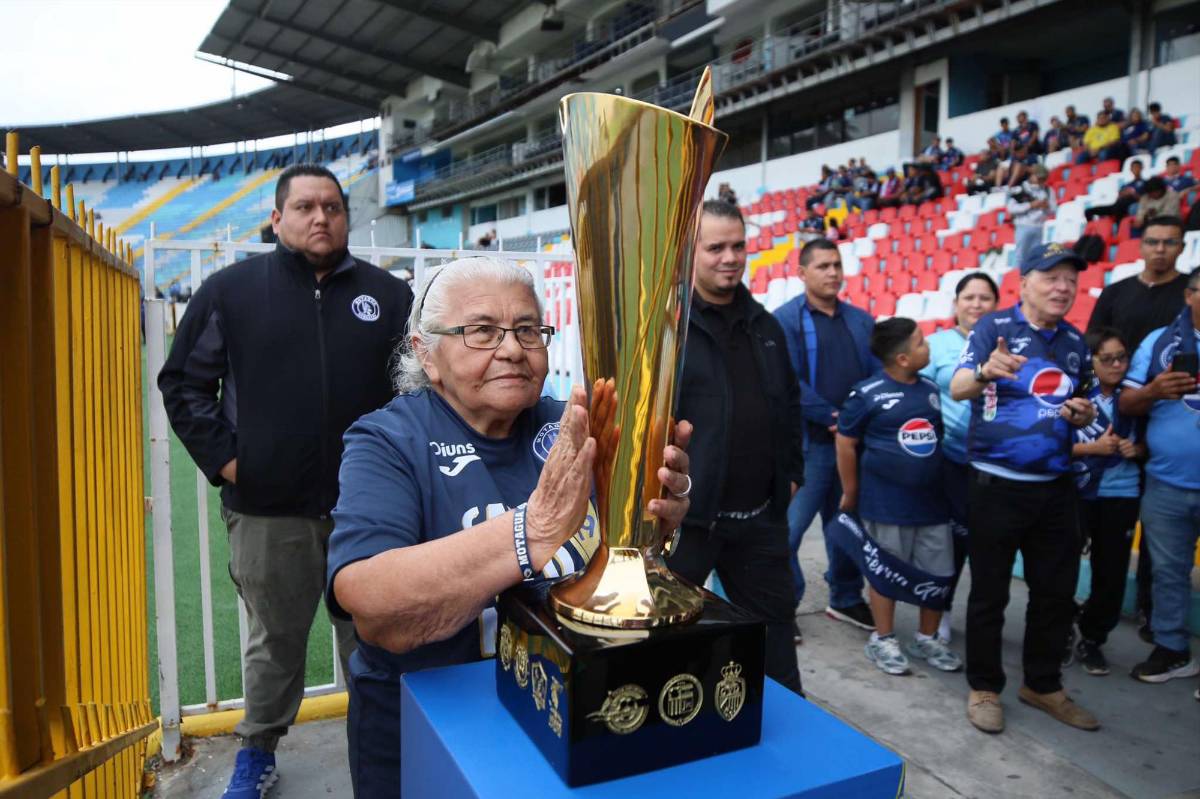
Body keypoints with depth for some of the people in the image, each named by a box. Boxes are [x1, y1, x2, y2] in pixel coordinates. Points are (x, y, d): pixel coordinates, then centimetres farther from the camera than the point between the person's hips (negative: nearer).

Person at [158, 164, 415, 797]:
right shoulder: (231, 289, 3)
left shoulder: (386, 294, 5)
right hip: (266, 509, 0)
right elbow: (183, 382, 6)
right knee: (274, 638, 16)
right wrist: (222, 459, -3)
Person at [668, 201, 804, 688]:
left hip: (760, 515, 7)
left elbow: (789, 405, 21)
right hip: (683, 512, -6)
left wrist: (792, 471, 16)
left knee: (774, 620, 19)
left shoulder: (763, 324, 12)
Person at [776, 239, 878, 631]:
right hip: (807, 443, -6)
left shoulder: (861, 321, 13)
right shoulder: (785, 319, -6)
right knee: (789, 529, -3)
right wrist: (831, 416, -17)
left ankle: (846, 599, 33)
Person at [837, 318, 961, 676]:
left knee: (938, 574, 11)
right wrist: (851, 493, -3)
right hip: (886, 504, -5)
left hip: (933, 499, 5)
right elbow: (845, 444, -7)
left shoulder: (932, 388, 3)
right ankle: (883, 640, 24)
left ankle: (927, 639, 29)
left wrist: (945, 480, 15)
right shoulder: (867, 394, -13)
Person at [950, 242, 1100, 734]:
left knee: (1057, 591, 14)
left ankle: (1043, 685, 31)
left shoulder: (1076, 343, 10)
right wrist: (985, 372, -43)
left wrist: (1084, 415, -3)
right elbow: (957, 388, -21)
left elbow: (1080, 406, 21)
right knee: (989, 591, 5)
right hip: (996, 484, -6)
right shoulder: (994, 327, -8)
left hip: (1056, 486, 6)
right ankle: (984, 687, 21)